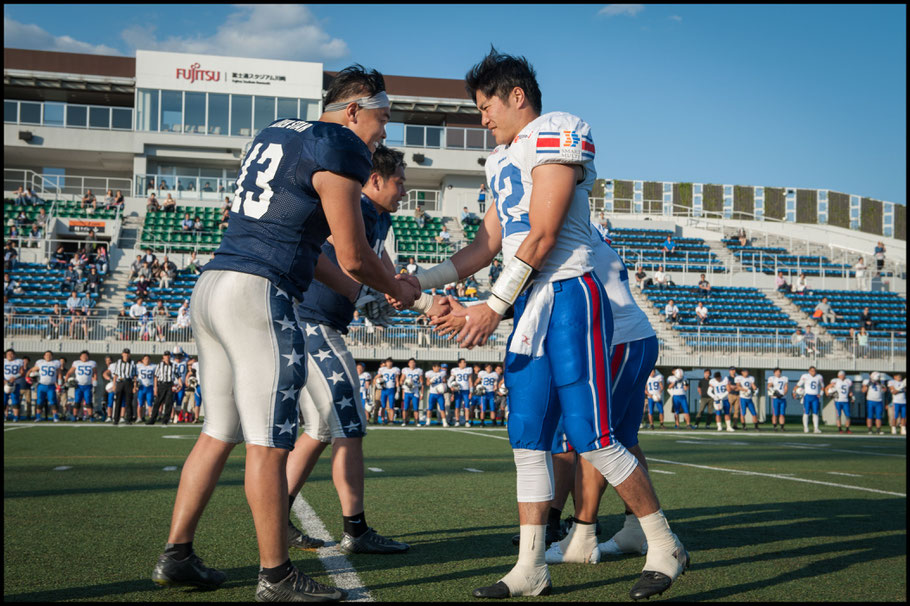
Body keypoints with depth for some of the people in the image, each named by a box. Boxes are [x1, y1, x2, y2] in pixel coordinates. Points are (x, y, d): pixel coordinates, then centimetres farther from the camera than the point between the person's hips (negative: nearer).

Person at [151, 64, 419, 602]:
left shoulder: (275, 133, 21)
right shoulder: (340, 149, -6)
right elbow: (354, 258, -6)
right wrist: (398, 290, 14)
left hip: (212, 283, 9)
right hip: (258, 295, -9)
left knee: (220, 433, 15)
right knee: (269, 442, -3)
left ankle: (177, 557, 20)